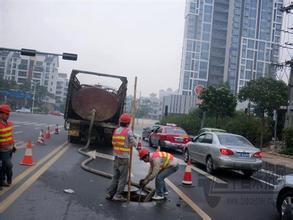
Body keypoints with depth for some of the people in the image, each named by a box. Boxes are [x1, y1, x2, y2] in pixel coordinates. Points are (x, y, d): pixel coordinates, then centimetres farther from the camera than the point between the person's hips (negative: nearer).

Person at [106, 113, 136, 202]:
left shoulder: (116, 130, 7)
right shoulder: (128, 131, -13)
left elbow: (113, 143, 9)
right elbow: (133, 143, -11)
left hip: (116, 157, 6)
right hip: (124, 158, -6)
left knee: (115, 176, 16)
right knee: (123, 178, 4)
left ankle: (109, 193, 17)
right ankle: (118, 195, 6)